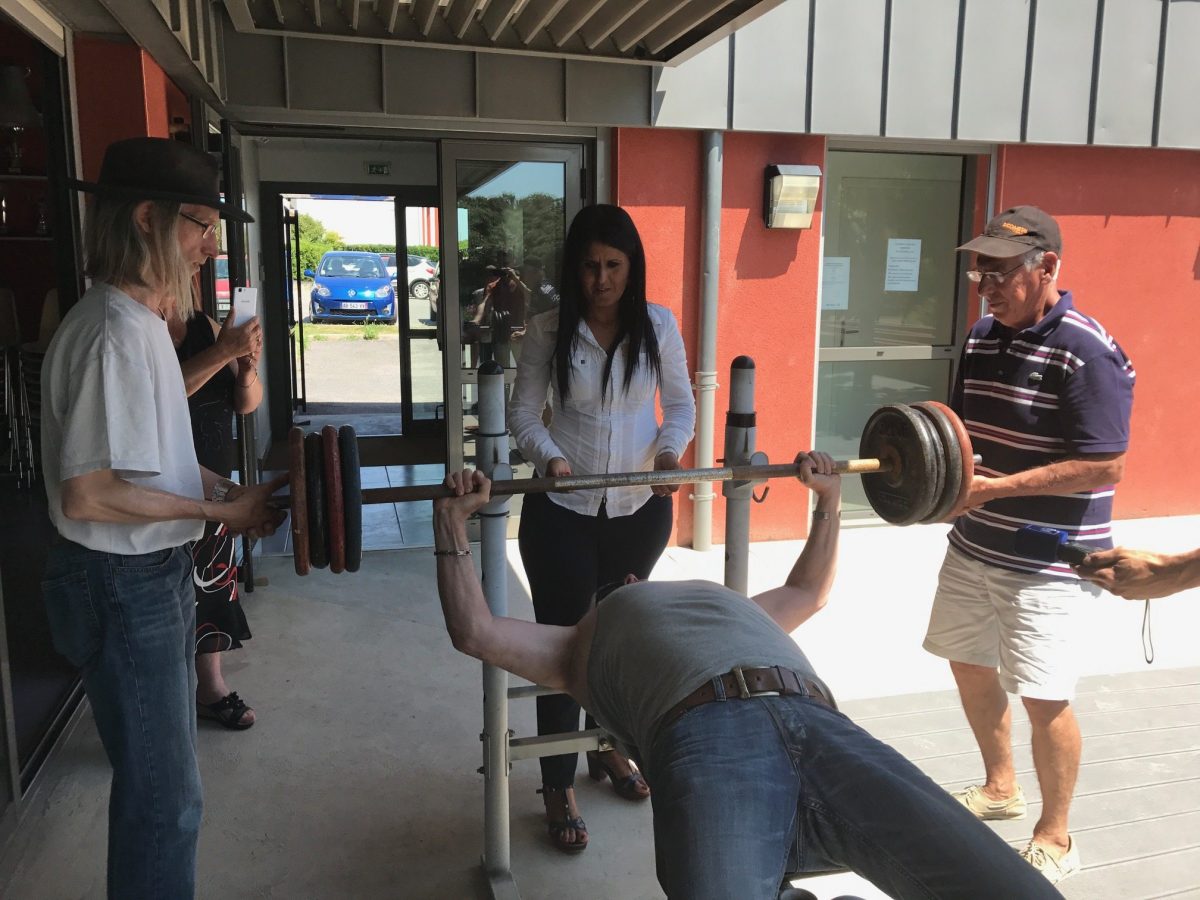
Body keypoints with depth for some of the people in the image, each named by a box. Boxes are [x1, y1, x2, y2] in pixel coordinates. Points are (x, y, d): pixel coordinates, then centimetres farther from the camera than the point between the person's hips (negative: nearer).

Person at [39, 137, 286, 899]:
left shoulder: (143, 322, 9)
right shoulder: (114, 335, -22)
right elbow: (87, 494, -25)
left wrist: (232, 492, 2)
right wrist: (221, 512, -18)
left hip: (157, 574, 10)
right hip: (122, 585, -10)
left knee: (165, 769, 24)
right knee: (164, 790, 2)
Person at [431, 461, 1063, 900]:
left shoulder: (731, 605, 45)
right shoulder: (589, 643, 34)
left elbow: (810, 592, 62)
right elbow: (474, 631, 27)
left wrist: (828, 499, 62)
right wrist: (452, 523, 30)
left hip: (825, 729, 4)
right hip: (708, 737, -3)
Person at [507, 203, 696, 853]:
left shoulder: (658, 325, -2)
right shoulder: (549, 330, -7)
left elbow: (681, 405, 4)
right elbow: (523, 414, -4)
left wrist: (669, 450, -16)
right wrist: (550, 458, -23)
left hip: (641, 508, 3)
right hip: (562, 512, -2)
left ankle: (609, 750, 42)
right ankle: (558, 787, 19)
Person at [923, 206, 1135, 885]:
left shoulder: (1089, 353, -18)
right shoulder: (983, 336, 5)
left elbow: (1105, 467, -21)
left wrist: (996, 486, -24)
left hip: (1048, 561, -8)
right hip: (975, 547, 8)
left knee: (1044, 698, -2)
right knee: (970, 665, 19)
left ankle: (1056, 839, 21)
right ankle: (1000, 787, 43)